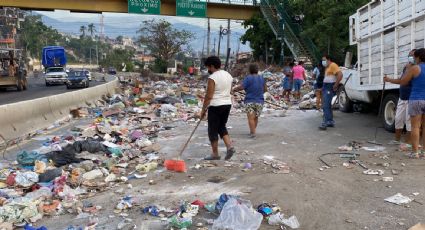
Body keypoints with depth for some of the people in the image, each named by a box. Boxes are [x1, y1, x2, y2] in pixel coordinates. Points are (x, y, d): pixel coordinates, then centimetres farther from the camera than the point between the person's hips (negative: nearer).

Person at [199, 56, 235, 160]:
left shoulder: (212, 78, -15)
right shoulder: (228, 75, 9)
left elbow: (208, 96, -15)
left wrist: (203, 109, -7)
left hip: (216, 106, -8)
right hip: (227, 104, 8)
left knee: (213, 130, 4)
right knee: (222, 126, 21)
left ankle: (215, 154, 11)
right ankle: (230, 147, 6)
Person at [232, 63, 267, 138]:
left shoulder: (248, 78, -9)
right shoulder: (261, 78, 7)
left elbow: (241, 87, -16)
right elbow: (265, 89, 15)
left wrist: (234, 89, 0)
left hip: (250, 101, -5)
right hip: (260, 101, 5)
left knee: (251, 118, -6)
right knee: (256, 117, 16)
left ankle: (253, 133, -12)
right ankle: (253, 131, 23)